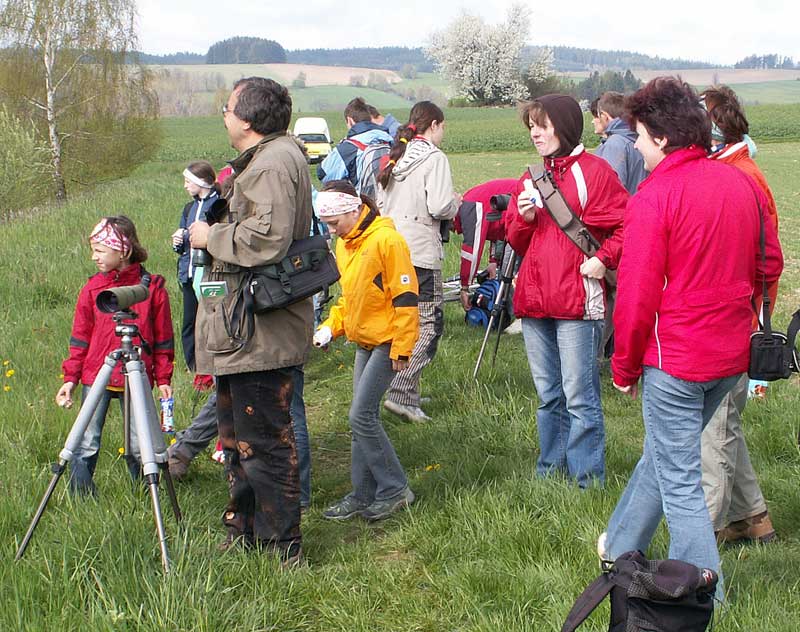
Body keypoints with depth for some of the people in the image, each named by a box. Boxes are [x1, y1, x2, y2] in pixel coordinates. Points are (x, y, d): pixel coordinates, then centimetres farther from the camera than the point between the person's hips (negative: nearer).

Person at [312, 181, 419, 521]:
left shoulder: (386, 240, -17)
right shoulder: (344, 244, 10)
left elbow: (405, 298, -18)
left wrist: (401, 349, -18)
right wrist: (331, 326, 6)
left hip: (387, 341, -9)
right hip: (363, 340, 9)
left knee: (362, 416, -11)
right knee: (363, 416, 10)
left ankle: (395, 490, 1)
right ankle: (364, 494, 18)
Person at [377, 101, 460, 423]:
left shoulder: (395, 157, 14)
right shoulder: (434, 158, -7)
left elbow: (381, 203, 16)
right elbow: (440, 207, -17)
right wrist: (456, 202, 3)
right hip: (421, 254, -8)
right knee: (428, 323, -4)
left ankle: (403, 388, 21)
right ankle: (402, 393, -12)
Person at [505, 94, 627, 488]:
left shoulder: (594, 171, -5)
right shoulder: (531, 178, 16)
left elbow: (626, 226, -5)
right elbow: (516, 241, 17)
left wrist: (604, 259, -16)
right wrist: (524, 218, -2)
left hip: (577, 301, -7)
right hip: (534, 300, 7)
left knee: (579, 397, -4)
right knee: (548, 396, 16)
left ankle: (587, 481, 6)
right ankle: (550, 471, 26)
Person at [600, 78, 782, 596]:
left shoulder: (656, 195, -17)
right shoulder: (742, 183, 4)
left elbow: (637, 293, -17)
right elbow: (771, 265, 12)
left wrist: (625, 365, -5)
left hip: (675, 357, -8)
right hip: (731, 356, 8)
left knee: (679, 479, 5)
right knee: (664, 452, 23)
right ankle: (622, 545, 40)